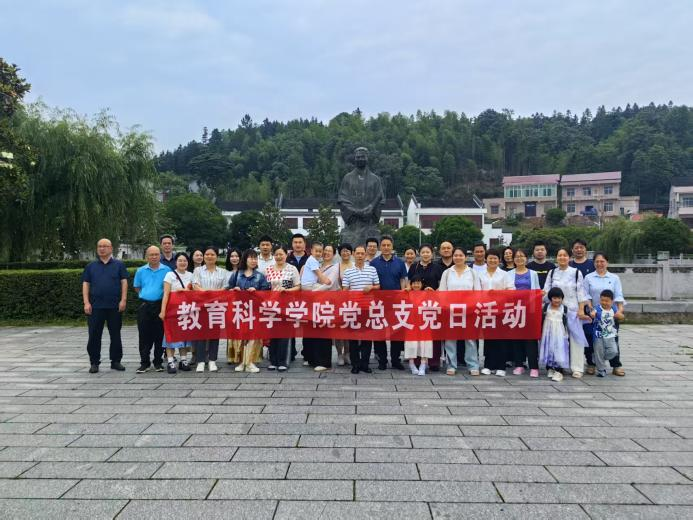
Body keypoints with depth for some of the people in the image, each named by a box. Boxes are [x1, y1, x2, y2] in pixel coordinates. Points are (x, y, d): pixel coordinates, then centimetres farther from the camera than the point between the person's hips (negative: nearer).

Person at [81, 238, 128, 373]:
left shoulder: (119, 265, 7)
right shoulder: (91, 266, 11)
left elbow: (124, 282, 2)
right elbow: (85, 284, 7)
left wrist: (123, 300, -8)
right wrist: (86, 303, -3)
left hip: (115, 306, -1)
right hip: (95, 306, 1)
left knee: (115, 335, 6)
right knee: (94, 335, 2)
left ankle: (116, 361, 15)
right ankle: (94, 362, 12)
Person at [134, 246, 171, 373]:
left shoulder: (166, 270, 1)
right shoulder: (141, 271, 8)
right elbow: (137, 287, 17)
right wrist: (146, 295, 9)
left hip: (160, 305, -1)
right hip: (144, 306, 2)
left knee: (159, 335, 3)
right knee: (144, 335, 2)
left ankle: (158, 362, 14)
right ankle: (145, 363, 10)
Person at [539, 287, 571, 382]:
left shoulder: (564, 308, -2)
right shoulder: (546, 306, 1)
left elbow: (565, 322, 3)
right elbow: (542, 319, 5)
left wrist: (566, 334, 2)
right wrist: (540, 331, 3)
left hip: (559, 333, -2)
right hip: (548, 332, 2)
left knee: (559, 351, -5)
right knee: (548, 350, 8)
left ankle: (559, 371, -4)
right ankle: (549, 368, 21)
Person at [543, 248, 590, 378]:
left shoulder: (576, 272, 1)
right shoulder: (552, 273, 9)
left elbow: (581, 292, 0)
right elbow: (546, 290, 9)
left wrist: (581, 310, -6)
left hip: (572, 310, -2)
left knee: (575, 338, -3)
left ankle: (577, 368, 3)